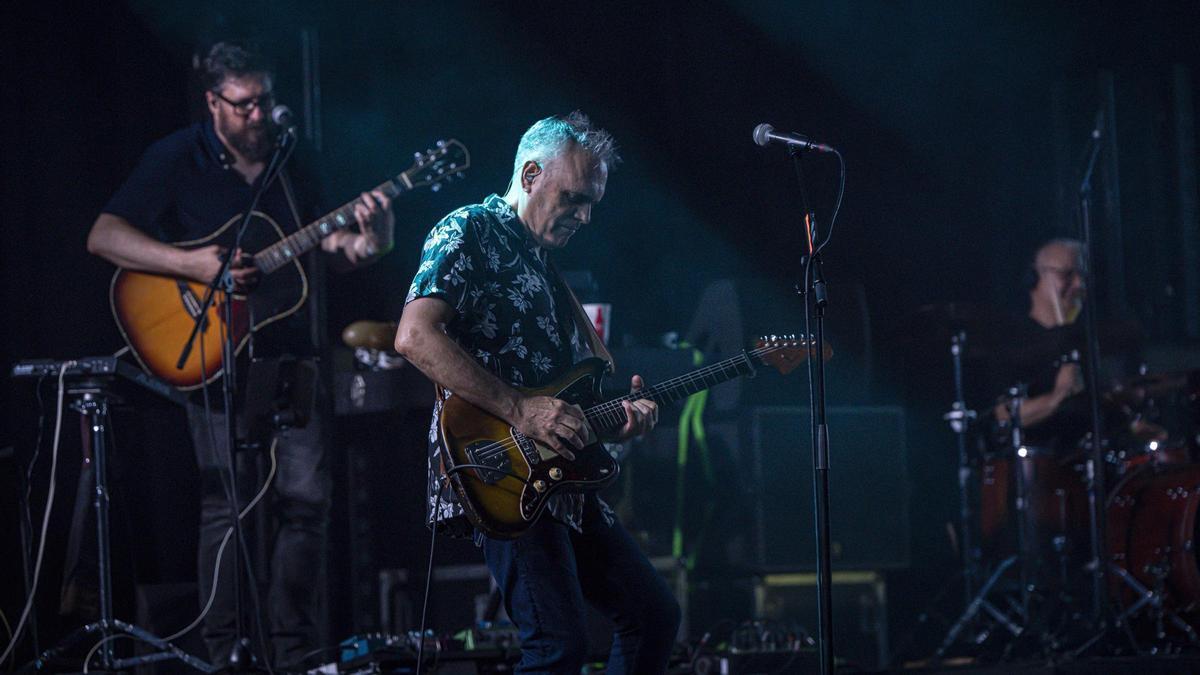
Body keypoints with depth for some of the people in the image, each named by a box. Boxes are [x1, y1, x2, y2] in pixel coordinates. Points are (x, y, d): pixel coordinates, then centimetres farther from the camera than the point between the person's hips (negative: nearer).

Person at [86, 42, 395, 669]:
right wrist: (193, 265, -20)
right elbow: (103, 237, -9)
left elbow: (326, 251, 14)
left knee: (305, 498, 0)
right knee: (229, 500, -10)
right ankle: (224, 654, -4)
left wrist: (367, 242, -9)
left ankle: (295, 651, 8)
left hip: (290, 354, 4)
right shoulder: (176, 159, -2)